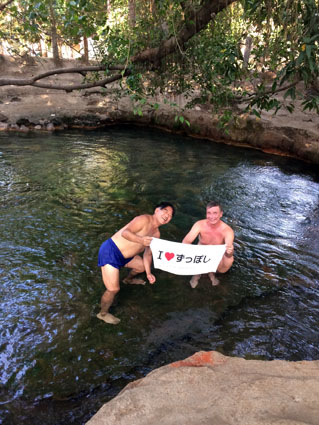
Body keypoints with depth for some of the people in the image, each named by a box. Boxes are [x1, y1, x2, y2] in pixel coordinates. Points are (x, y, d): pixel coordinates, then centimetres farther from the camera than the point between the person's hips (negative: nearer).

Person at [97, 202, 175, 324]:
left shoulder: (156, 233, 8)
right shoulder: (145, 219, -19)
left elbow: (147, 254, 15)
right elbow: (125, 232, -31)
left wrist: (148, 273, 9)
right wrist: (141, 240, -47)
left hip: (124, 256, 9)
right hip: (110, 251, -9)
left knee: (142, 266, 27)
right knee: (113, 289, -13)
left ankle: (129, 279, 57)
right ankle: (103, 313, 15)